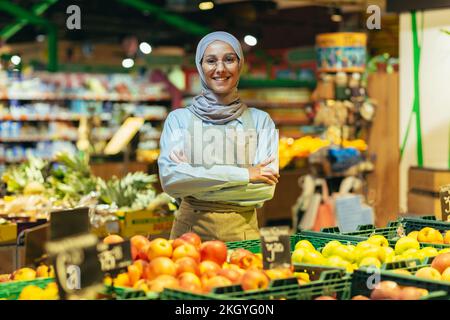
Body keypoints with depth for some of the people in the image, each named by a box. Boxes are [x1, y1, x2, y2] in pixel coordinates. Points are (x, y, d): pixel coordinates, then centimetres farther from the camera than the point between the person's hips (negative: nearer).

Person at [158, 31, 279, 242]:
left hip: (242, 232, 0)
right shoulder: (179, 119, 4)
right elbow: (169, 177, -12)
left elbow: (265, 189, -6)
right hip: (190, 230, 0)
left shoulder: (260, 121, 4)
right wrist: (243, 175, -15)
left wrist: (196, 182, -12)